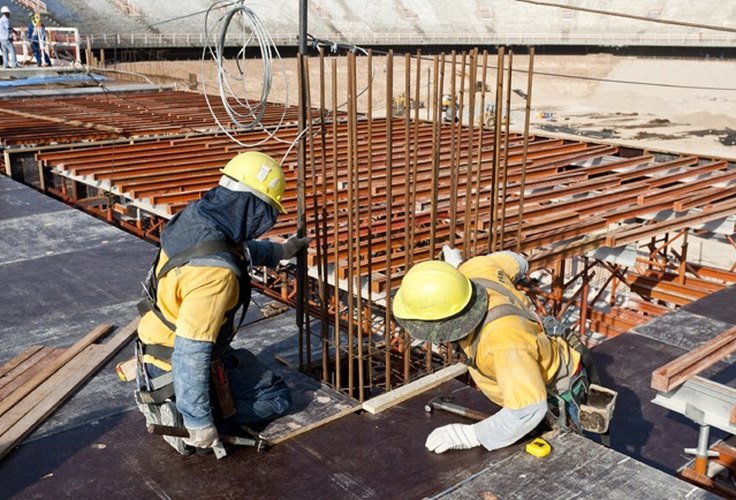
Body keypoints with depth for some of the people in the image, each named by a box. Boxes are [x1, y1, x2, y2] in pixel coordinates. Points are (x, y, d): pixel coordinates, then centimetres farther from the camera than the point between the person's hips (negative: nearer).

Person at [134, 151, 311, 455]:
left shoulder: (194, 217, -10)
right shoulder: (215, 271, -37)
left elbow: (239, 248, 15)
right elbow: (191, 353, -34)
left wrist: (279, 251, 24)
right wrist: (198, 423, -25)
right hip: (181, 372, -8)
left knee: (244, 361, 33)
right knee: (277, 398, 6)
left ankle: (164, 400, 17)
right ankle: (182, 416, -3)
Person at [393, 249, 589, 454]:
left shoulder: (505, 341, -47)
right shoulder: (479, 269, -25)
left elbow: (528, 412, -45)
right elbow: (516, 262, -1)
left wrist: (470, 436, -38)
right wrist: (459, 267, 12)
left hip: (555, 396, -8)